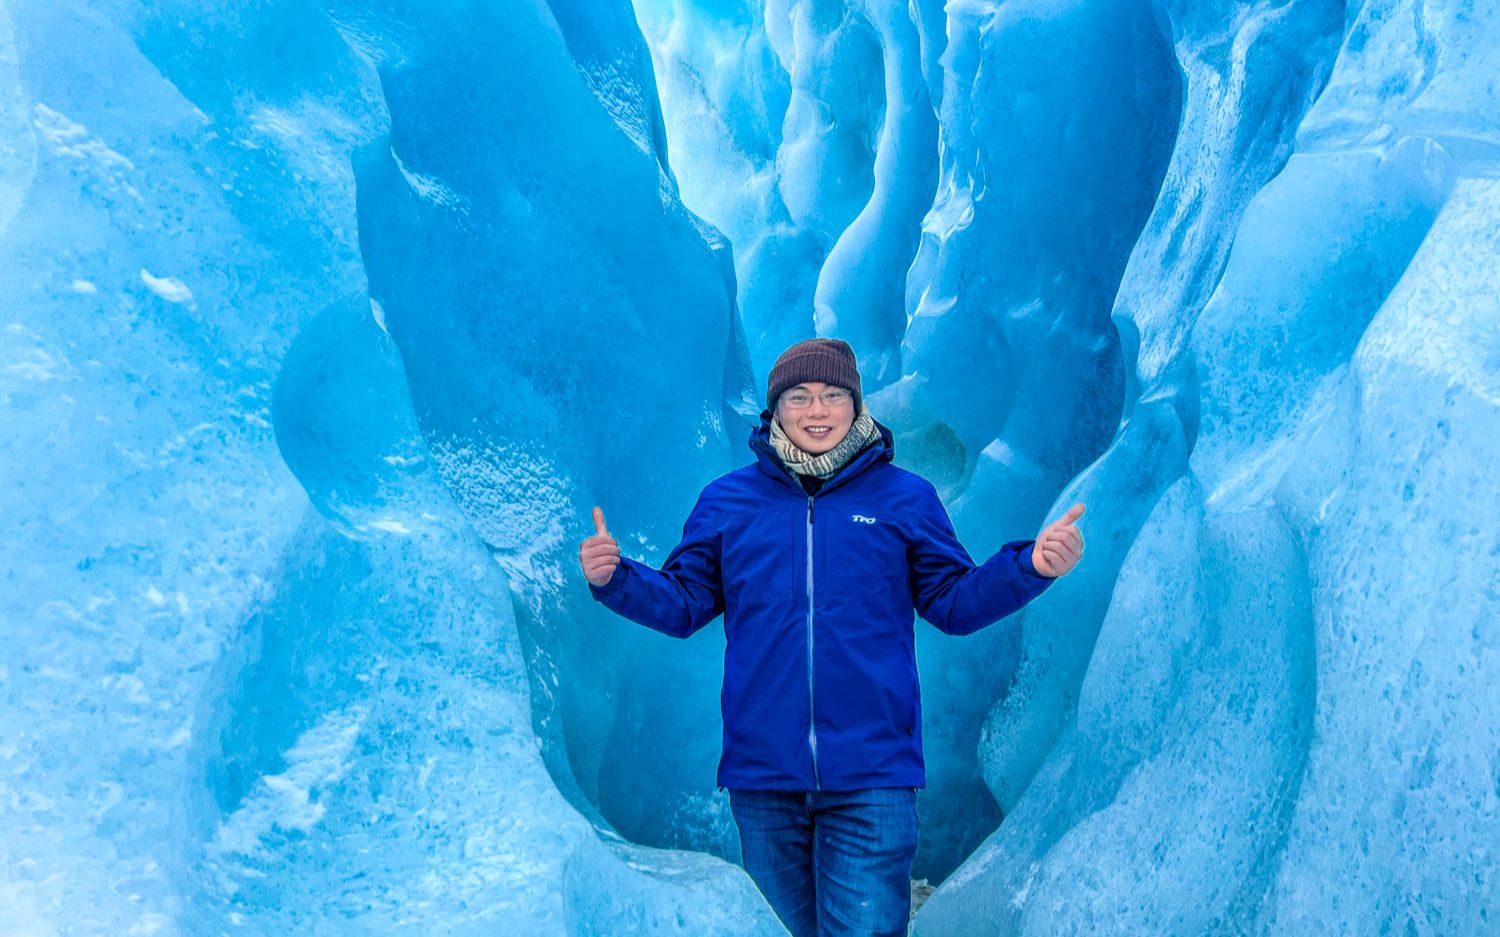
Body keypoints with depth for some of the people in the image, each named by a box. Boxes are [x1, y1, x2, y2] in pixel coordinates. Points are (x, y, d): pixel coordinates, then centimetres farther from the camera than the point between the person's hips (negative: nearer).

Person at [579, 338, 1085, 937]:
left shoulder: (906, 498, 4)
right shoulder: (726, 501, 6)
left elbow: (955, 602, 6)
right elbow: (682, 604, 9)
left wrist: (1031, 566, -9)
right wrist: (614, 579, -8)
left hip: (872, 777, -2)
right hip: (762, 775, 2)